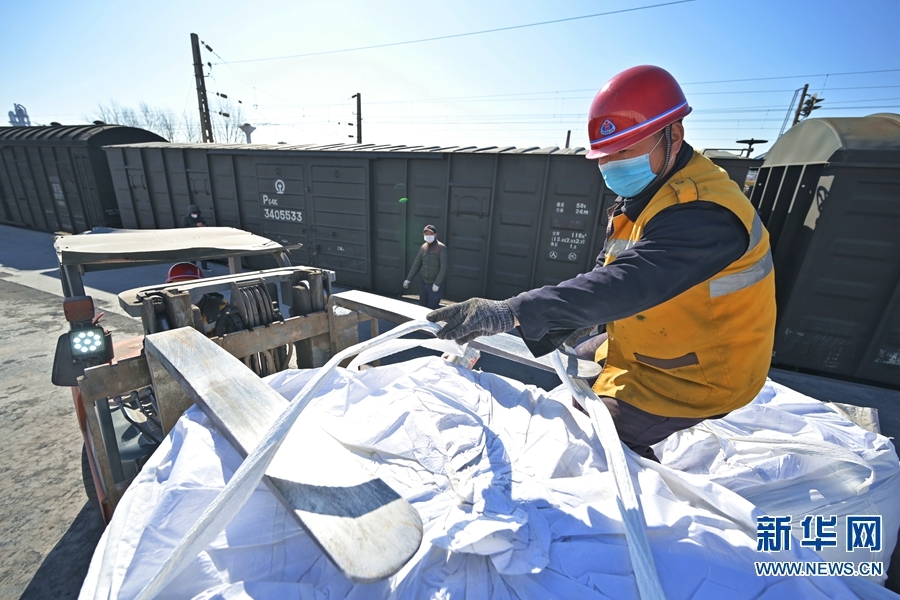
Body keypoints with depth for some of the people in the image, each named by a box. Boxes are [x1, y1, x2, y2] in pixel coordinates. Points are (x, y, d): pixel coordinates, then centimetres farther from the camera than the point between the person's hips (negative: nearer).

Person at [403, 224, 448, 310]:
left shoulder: (441, 248, -12)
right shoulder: (423, 247, 7)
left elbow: (443, 267, -17)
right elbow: (416, 264, 13)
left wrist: (437, 284, -20)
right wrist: (408, 279, 10)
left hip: (435, 285, -6)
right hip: (423, 283, 6)